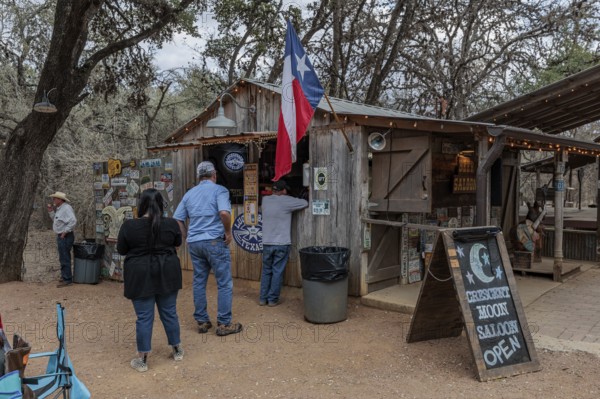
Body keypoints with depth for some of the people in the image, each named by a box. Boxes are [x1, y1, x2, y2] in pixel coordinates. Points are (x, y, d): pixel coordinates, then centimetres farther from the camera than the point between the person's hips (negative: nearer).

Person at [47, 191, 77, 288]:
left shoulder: (66, 208, -18)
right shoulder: (59, 208, 15)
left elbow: (73, 221, -29)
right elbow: (55, 220, 24)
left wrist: (65, 231, -23)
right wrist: (51, 211, 13)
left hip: (65, 237, -10)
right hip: (60, 237, 10)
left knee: (64, 259, -6)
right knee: (63, 258, 18)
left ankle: (67, 279, -1)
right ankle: (65, 276, 28)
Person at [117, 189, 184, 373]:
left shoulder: (129, 226, -10)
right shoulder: (171, 224, -5)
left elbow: (121, 250, 1)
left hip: (140, 277, -2)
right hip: (167, 275, 2)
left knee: (144, 317, 5)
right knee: (169, 312, 14)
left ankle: (142, 360, 12)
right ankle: (177, 350, 26)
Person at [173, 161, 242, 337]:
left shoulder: (189, 194, 13)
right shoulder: (219, 190, -5)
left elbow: (177, 220, 10)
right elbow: (224, 213, -23)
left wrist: (187, 238, 16)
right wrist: (228, 232, -11)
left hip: (194, 243, 6)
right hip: (214, 241, -6)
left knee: (199, 282, 13)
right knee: (225, 283, 2)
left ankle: (202, 321, 20)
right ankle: (224, 324, 5)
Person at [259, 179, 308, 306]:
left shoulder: (265, 200, 5)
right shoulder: (286, 201, -9)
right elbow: (305, 203, 1)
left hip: (267, 243, 4)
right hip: (282, 243, -4)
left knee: (266, 271, 14)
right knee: (277, 272, 4)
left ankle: (263, 298, 17)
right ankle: (273, 299, 8)